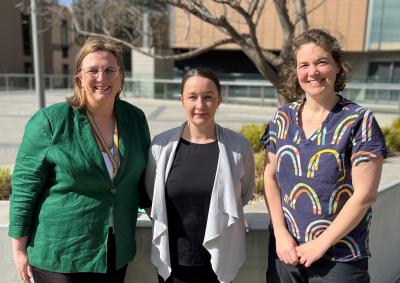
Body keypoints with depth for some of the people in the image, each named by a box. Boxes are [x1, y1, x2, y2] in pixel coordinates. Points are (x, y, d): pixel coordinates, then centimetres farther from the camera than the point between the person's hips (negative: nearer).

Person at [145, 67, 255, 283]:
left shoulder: (238, 146, -9)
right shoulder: (162, 144, -8)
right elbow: (151, 195, 5)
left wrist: (220, 217, 8)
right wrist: (179, 222, 7)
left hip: (219, 261, 0)